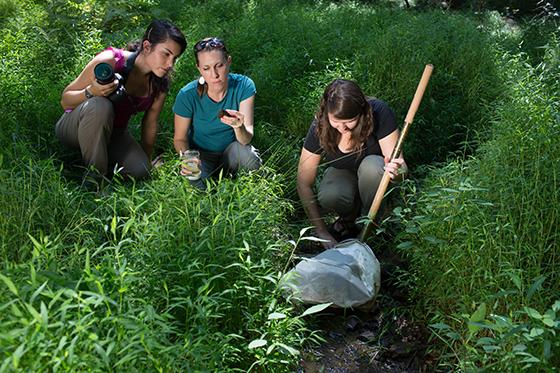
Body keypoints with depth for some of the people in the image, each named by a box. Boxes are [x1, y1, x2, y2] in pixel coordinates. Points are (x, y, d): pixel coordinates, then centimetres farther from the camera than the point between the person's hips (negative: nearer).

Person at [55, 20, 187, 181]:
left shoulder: (161, 83, -10)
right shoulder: (109, 61, -26)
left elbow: (150, 124, 2)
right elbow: (65, 100, -18)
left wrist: (146, 161, 6)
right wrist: (91, 92, -38)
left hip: (113, 134, 4)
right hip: (74, 129, -4)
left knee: (140, 170, -22)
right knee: (100, 105, -37)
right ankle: (94, 178, -21)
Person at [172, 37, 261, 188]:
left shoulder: (244, 86, -20)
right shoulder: (188, 95, -22)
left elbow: (247, 138, -26)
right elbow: (180, 139, -9)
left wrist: (239, 127, -51)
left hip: (232, 149, 1)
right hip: (201, 153, -1)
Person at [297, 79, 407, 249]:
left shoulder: (379, 113, -29)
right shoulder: (320, 127, -26)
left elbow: (400, 164, -25)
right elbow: (304, 184, -21)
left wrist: (396, 170, -52)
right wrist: (322, 232, -23)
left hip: (372, 174, 0)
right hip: (342, 174, 0)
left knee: (372, 165, -36)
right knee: (329, 196, -34)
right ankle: (349, 220, 1)